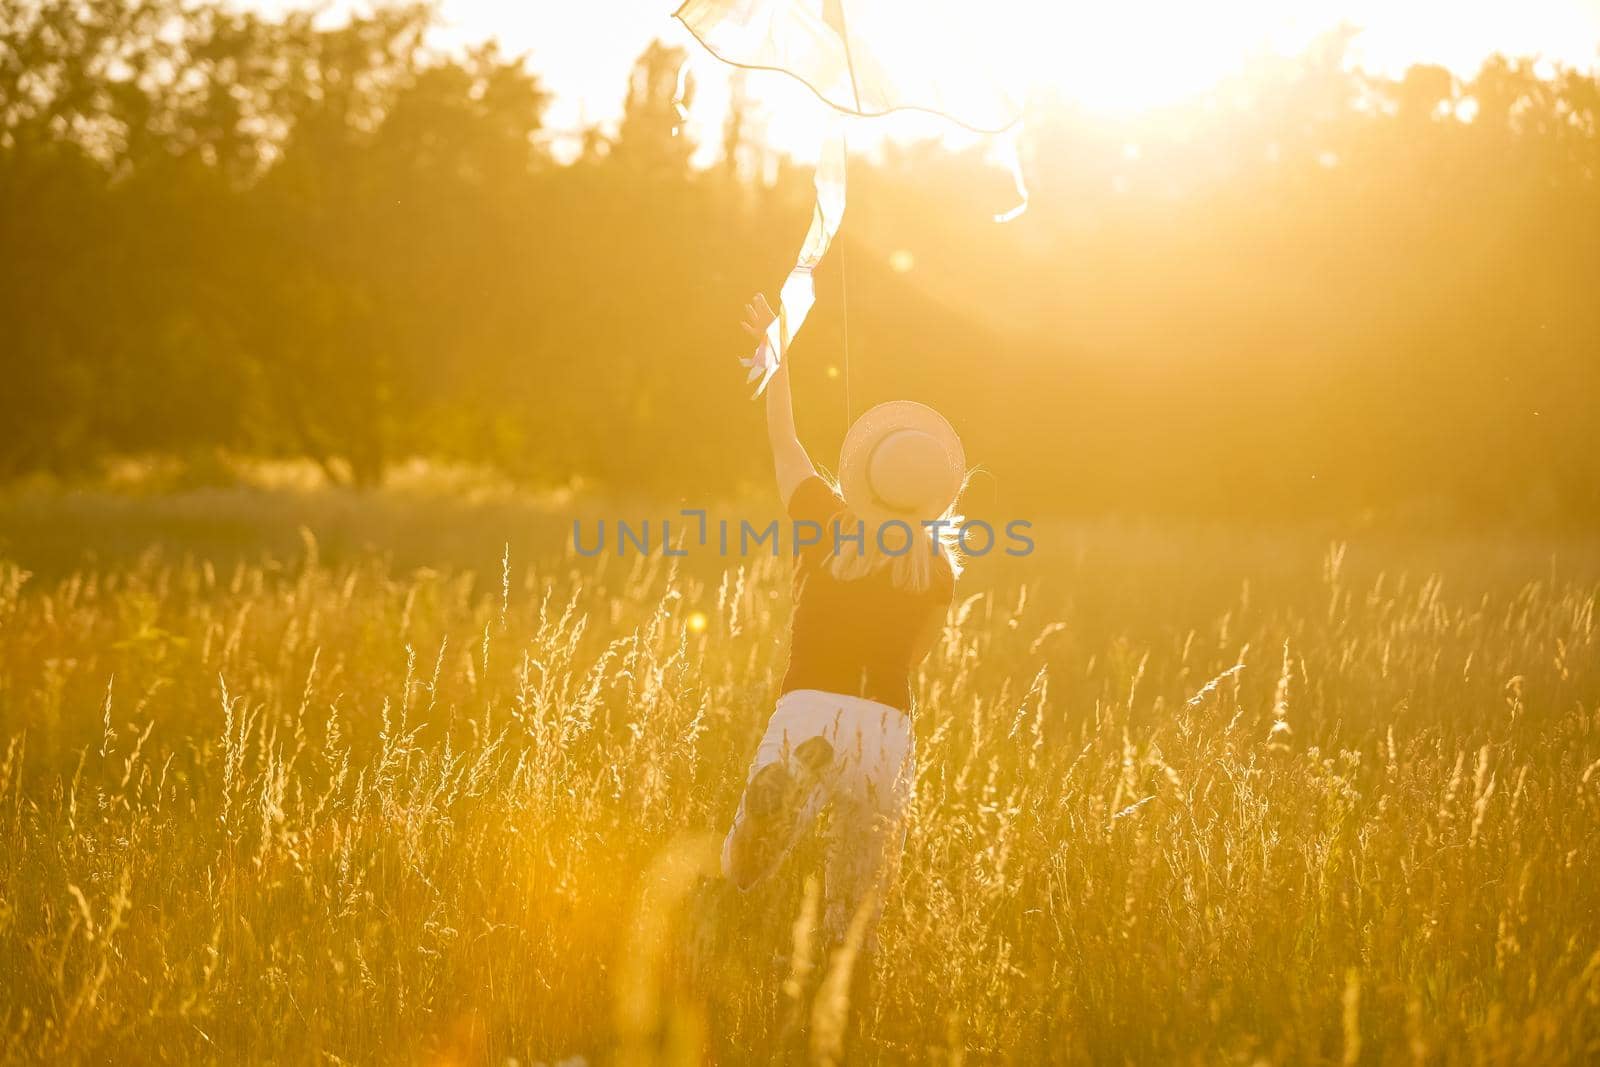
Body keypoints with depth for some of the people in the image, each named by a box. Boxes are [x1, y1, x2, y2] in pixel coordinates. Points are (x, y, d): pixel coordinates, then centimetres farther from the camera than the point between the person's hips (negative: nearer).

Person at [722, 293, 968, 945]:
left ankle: (779, 791, -29)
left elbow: (782, 439, 19)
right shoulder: (938, 569, 4)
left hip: (808, 709, -1)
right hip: (886, 722, 1)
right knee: (858, 907, 9)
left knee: (743, 870, -1)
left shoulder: (823, 522, 2)